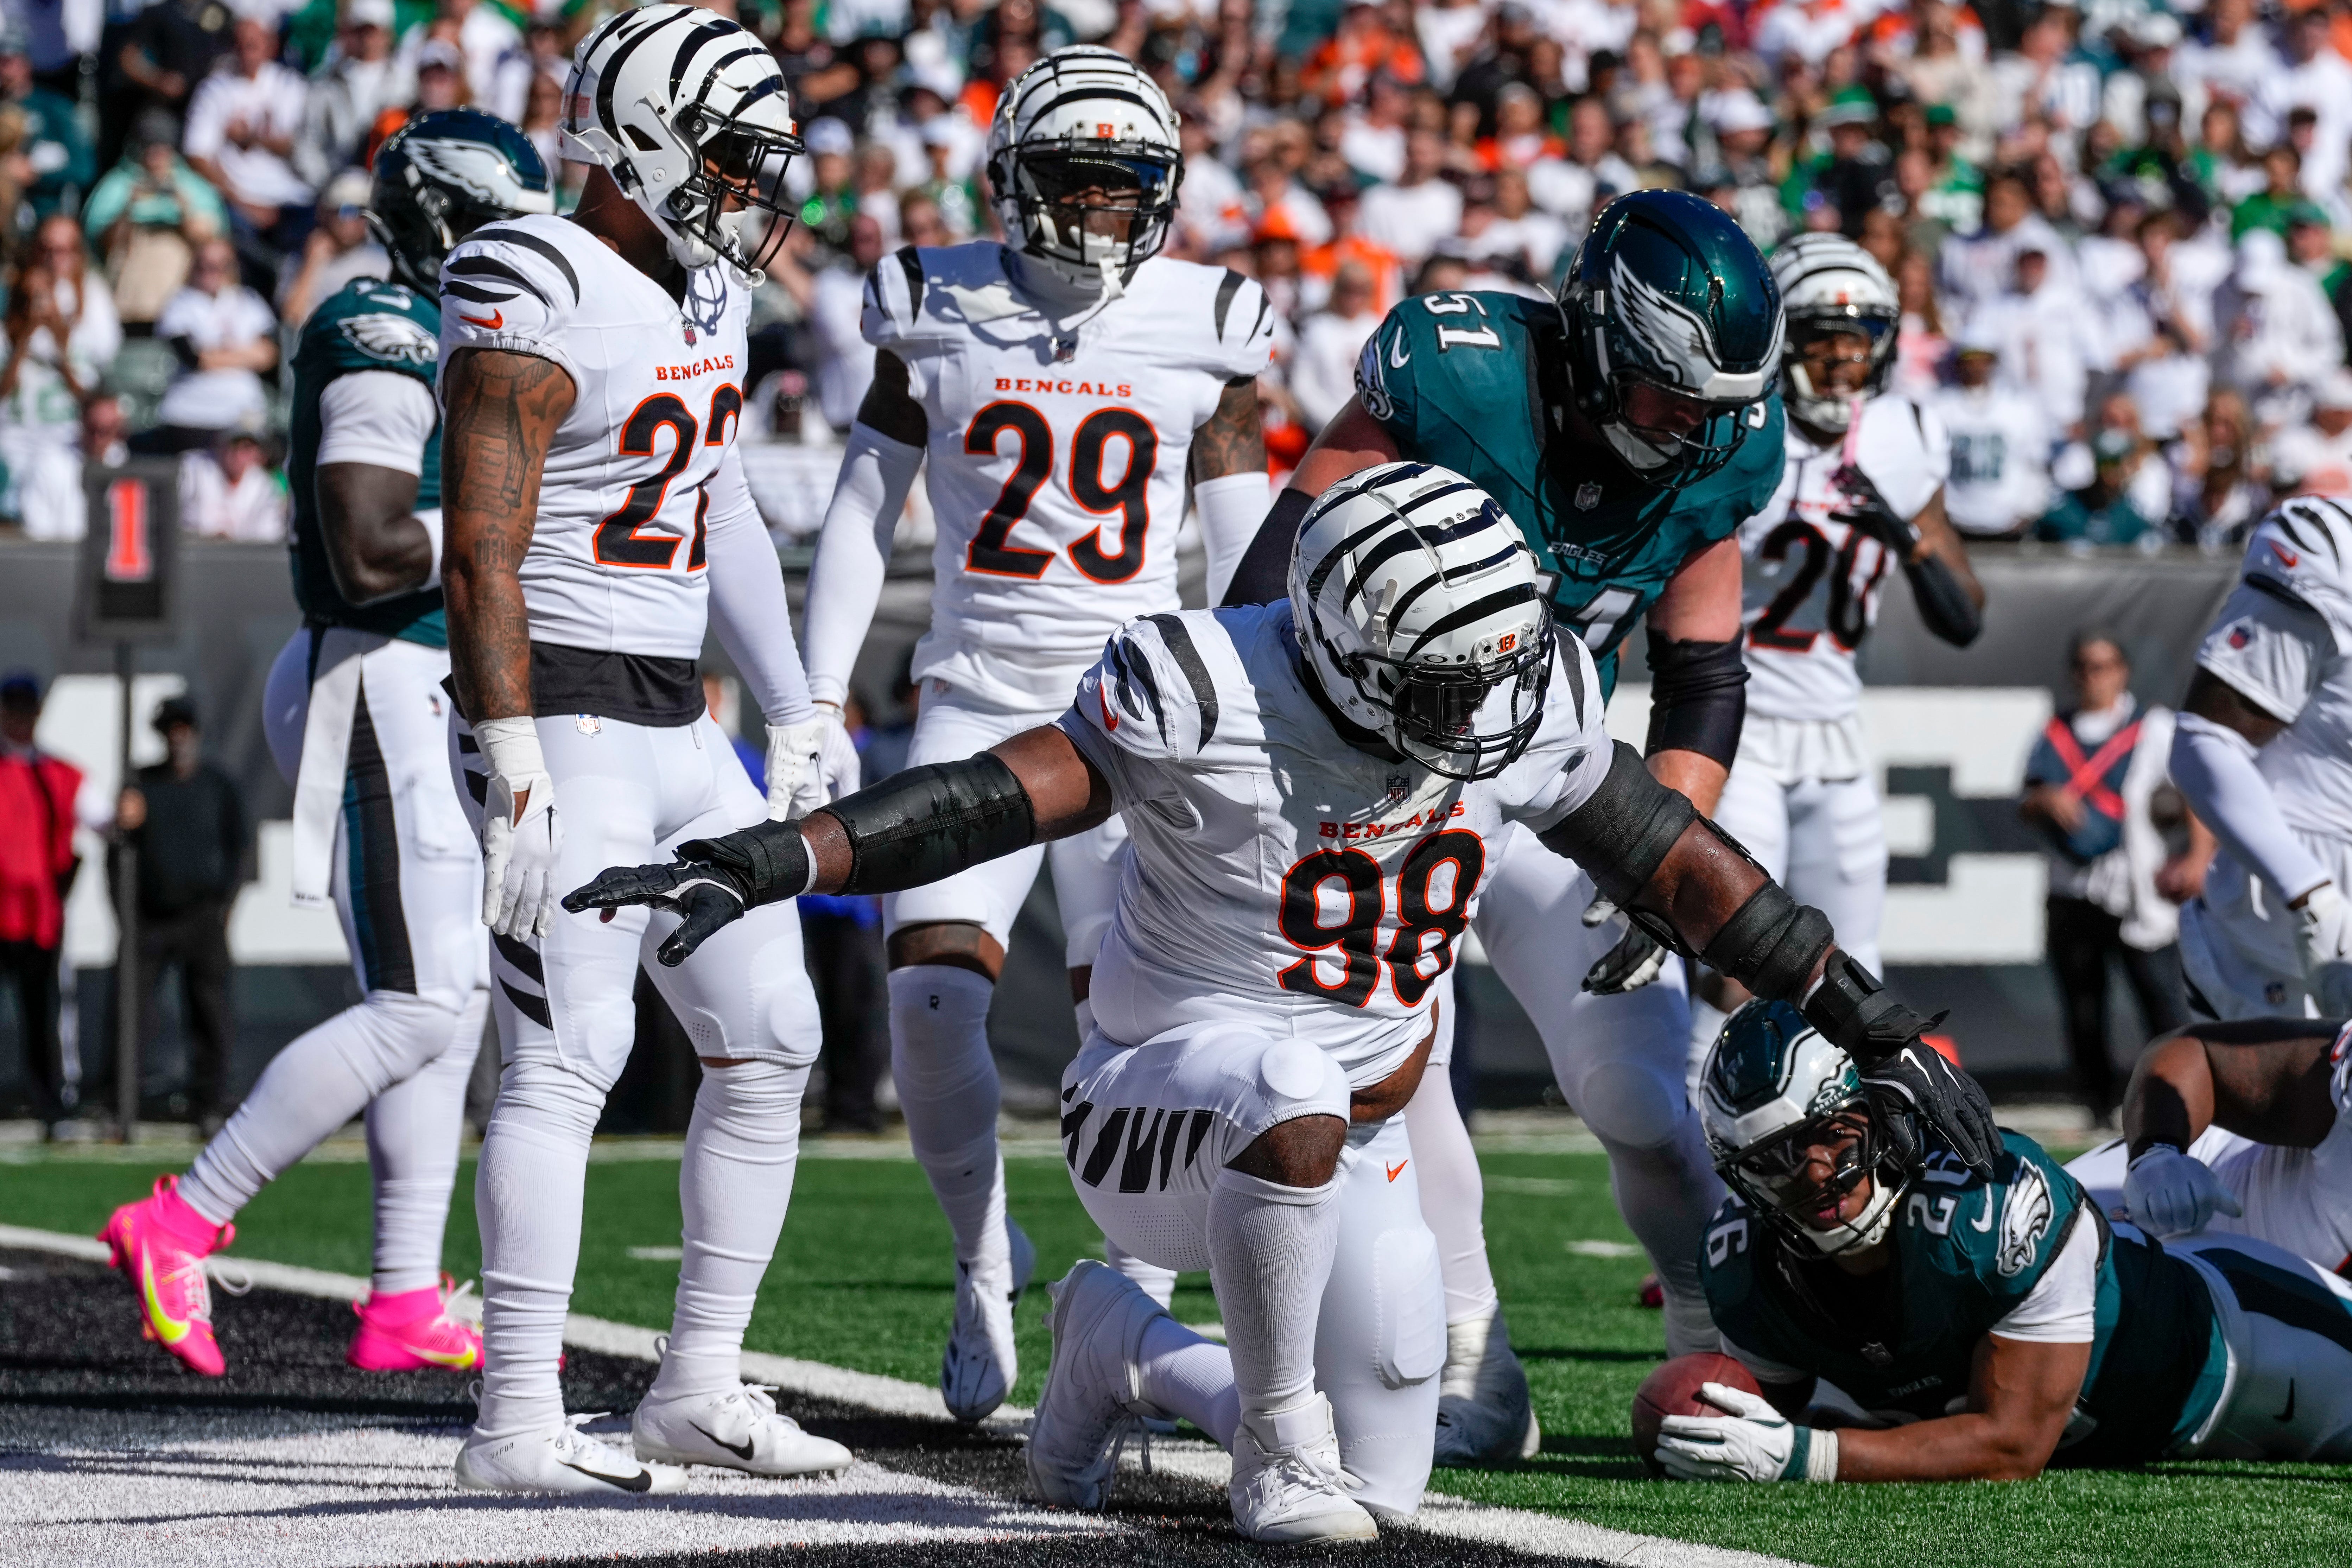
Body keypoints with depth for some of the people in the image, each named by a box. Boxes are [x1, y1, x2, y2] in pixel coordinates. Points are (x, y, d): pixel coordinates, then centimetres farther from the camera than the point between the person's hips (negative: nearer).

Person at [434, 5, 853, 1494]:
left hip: (676, 726, 9)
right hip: (560, 713, -9)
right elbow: (483, 554, -19)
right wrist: (514, 779, -23)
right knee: (569, 1056, -12)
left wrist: (796, 715, 21)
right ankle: (518, 1423, -10)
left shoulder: (707, 296, 13)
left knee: (772, 1039, 8)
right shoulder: (538, 299, -15)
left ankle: (699, 1387, 15)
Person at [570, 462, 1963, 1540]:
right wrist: (758, 864, -38)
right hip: (1163, 1103, -6)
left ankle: (1127, 1349, 34)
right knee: (1296, 1091, -41)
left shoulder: (1527, 700, -7)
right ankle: (1279, 1439, -18)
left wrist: (1848, 998, 14)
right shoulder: (1214, 703, -24)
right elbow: (987, 802, -28)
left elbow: (1670, 857, 7)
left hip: (1349, 1152, 6)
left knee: (1380, 1494, 6)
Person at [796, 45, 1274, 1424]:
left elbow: (1246, 544, 8)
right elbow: (864, 514, 9)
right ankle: (987, 1263, 8)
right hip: (978, 701, 0)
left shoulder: (1204, 326, 3)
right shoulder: (939, 313, 3)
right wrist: (820, 704, 4)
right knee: (933, 998, -14)